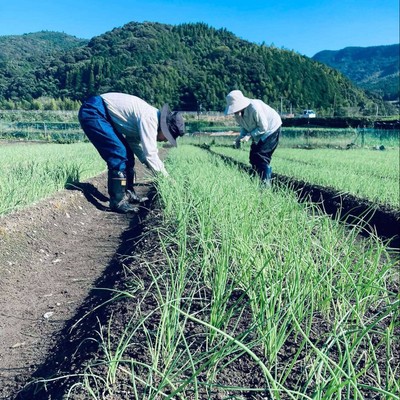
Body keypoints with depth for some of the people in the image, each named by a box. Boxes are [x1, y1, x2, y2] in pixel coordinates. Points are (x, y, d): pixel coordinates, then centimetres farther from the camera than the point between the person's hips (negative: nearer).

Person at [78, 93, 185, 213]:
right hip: (92, 112, -10)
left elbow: (135, 144, 17)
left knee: (127, 153, 10)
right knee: (119, 155, -16)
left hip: (102, 114, 10)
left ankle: (127, 194, 18)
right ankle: (117, 201, -10)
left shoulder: (151, 117, 8)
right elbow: (150, 155, -22)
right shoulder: (149, 118, -21)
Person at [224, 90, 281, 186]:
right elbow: (244, 127, 4)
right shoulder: (238, 114, -11)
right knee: (253, 157, 5)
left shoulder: (254, 108, -34)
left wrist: (249, 135, -30)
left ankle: (266, 184, -7)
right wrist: (240, 137, -14)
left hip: (270, 129, -8)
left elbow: (263, 127, -26)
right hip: (257, 134, 8)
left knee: (261, 157, -15)